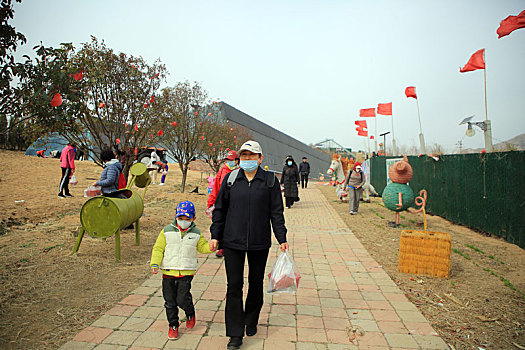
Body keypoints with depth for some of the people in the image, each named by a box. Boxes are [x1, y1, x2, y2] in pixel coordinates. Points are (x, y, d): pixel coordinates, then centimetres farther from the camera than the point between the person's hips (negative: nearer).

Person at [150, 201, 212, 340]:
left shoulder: (196, 234, 2)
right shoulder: (167, 231, 0)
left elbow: (202, 247, 11)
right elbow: (158, 248, 2)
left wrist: (211, 246, -11)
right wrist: (155, 263, -9)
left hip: (186, 272, -1)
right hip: (168, 272, 2)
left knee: (182, 299, -8)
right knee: (170, 301, 9)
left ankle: (190, 313, 26)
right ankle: (173, 325, 30)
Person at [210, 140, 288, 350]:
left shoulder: (270, 181, -1)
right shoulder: (230, 179, 2)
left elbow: (276, 212, 2)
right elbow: (220, 209, 7)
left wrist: (282, 239, -1)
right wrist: (215, 235, 4)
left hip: (259, 242, 0)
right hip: (233, 241, 0)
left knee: (256, 283, 15)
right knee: (234, 285, 2)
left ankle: (251, 321, 39)